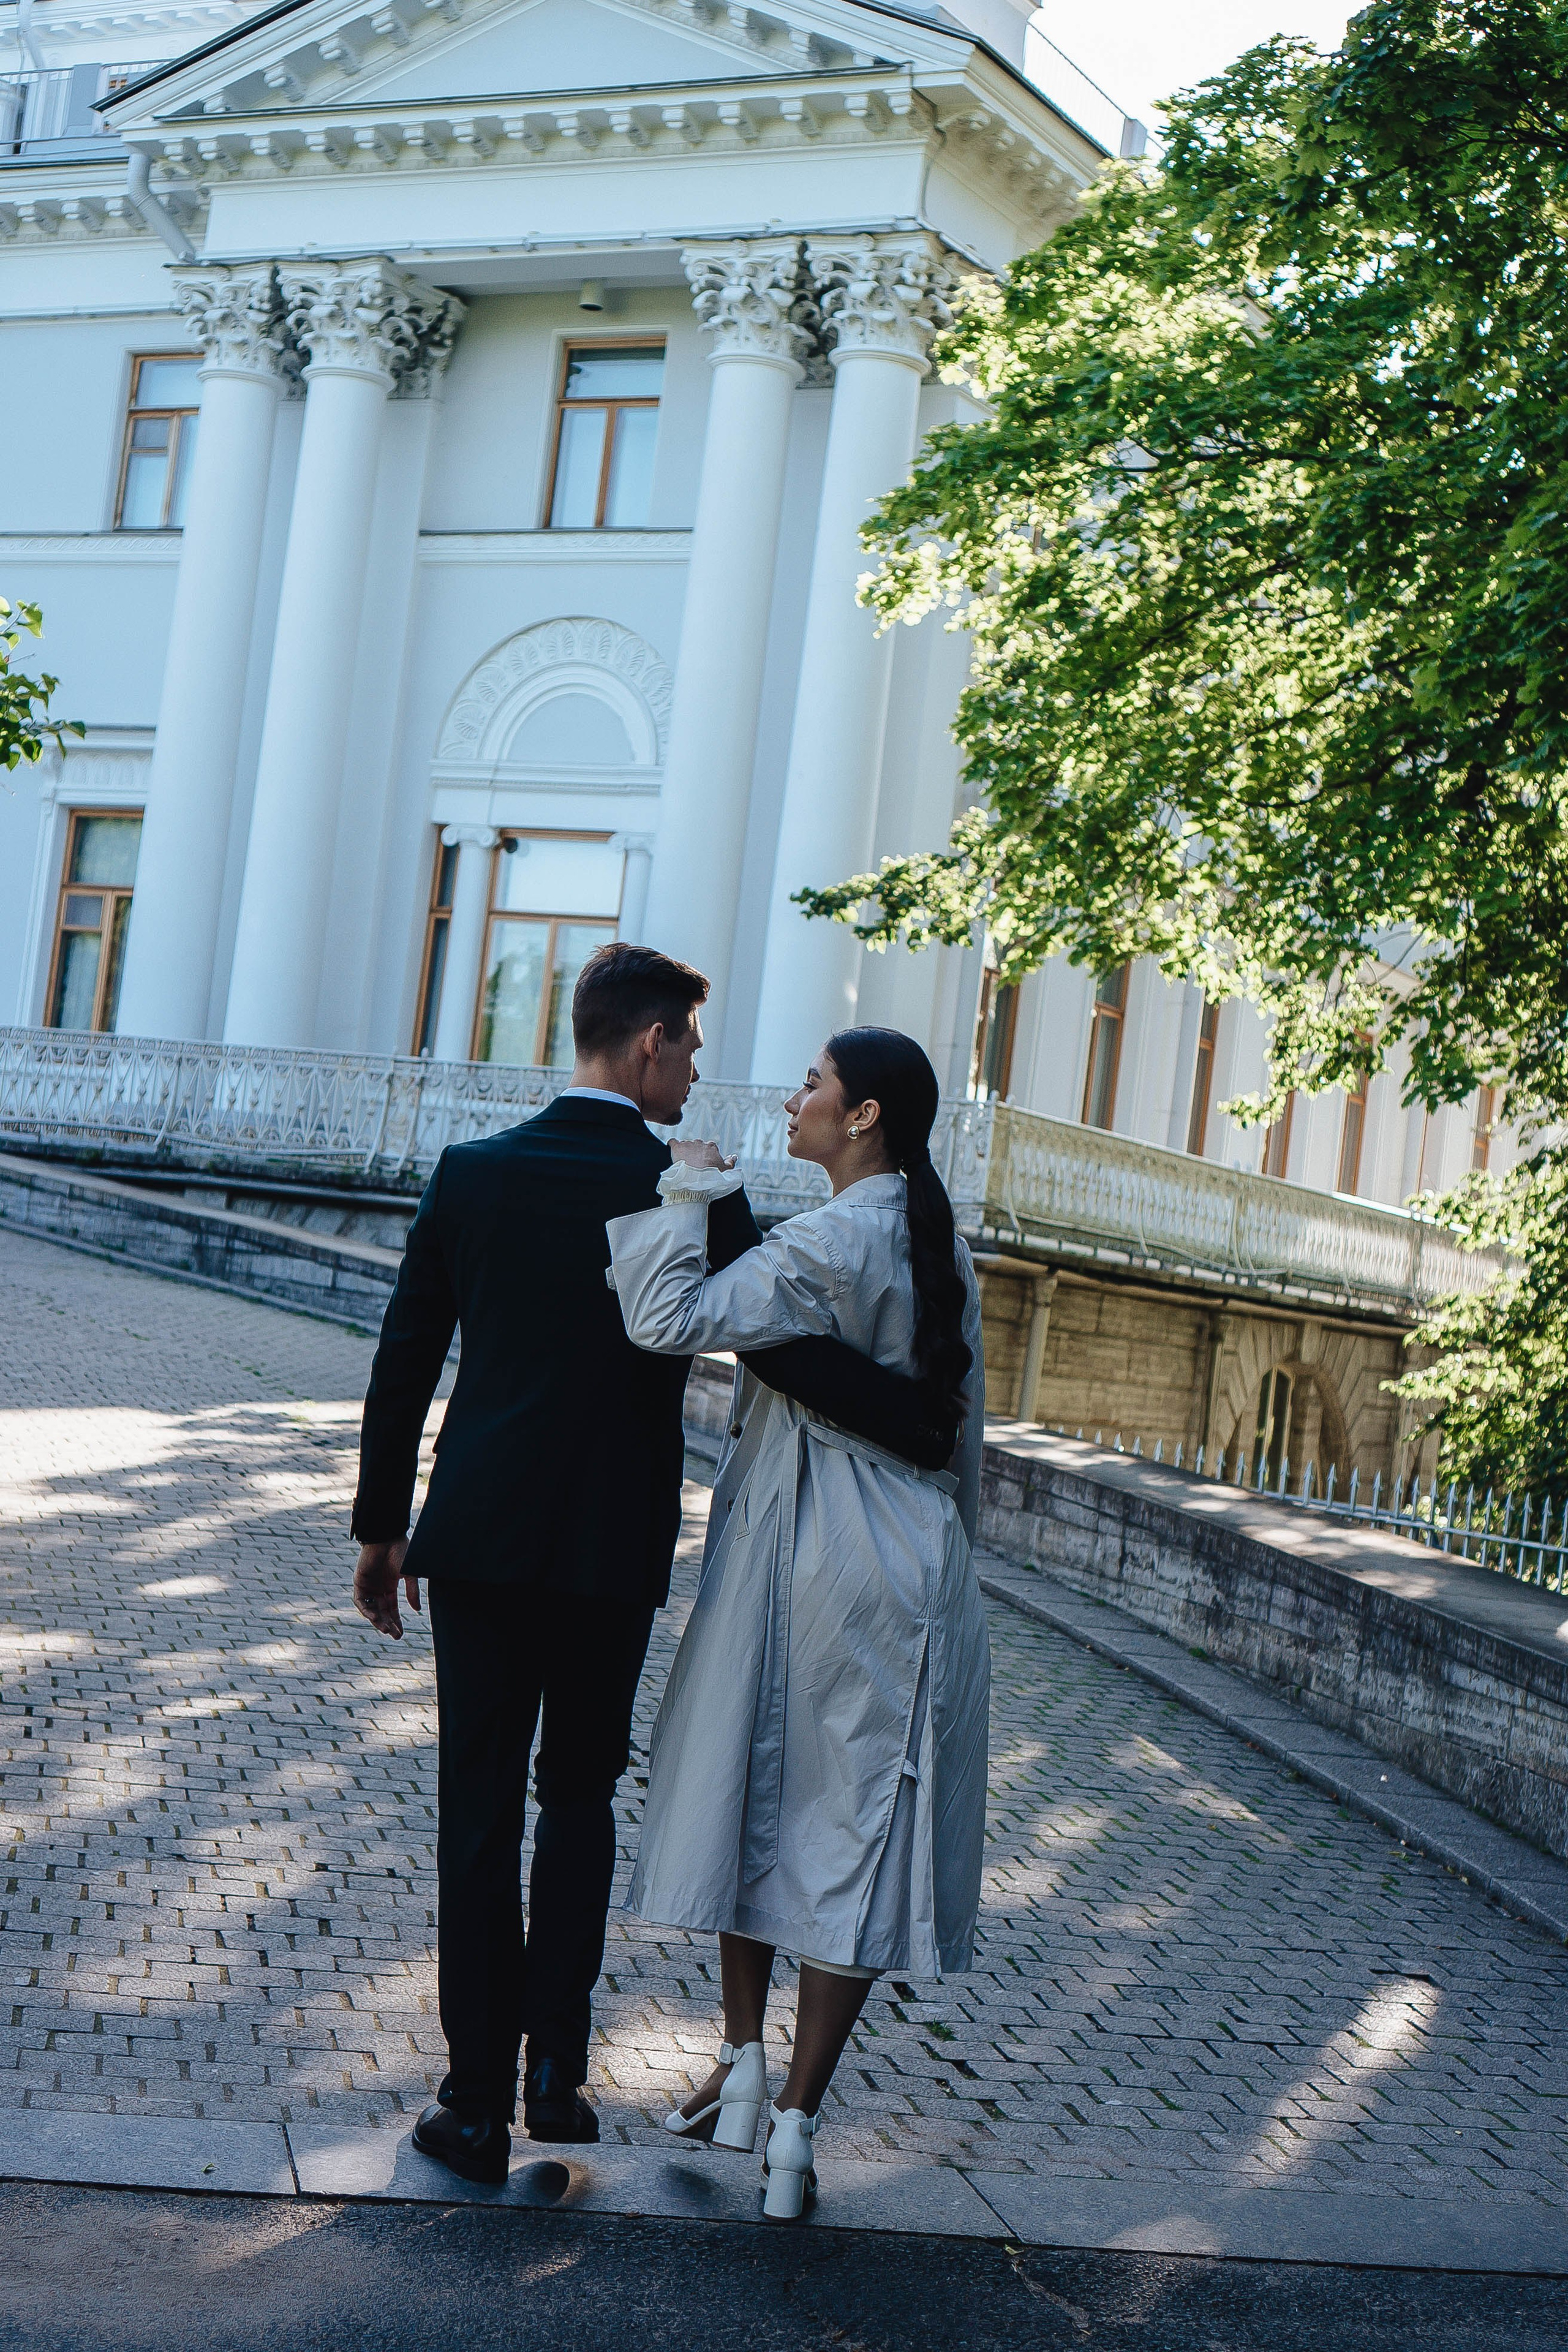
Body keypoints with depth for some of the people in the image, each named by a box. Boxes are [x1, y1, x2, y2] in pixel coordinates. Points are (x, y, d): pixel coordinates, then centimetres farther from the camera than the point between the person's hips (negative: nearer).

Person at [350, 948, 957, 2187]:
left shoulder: (472, 1173, 0)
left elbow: (405, 1360, 4)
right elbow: (794, 1354, -15)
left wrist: (382, 1526, 13)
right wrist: (937, 1430, -2)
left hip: (480, 1537, 2)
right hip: (614, 1549, -1)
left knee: (480, 1813, 8)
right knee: (581, 1792, 19)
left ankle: (480, 2101, 11)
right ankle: (556, 2059, 11)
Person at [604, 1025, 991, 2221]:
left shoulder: (831, 1244, -16)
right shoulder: (940, 1244, 8)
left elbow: (673, 1318, -25)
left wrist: (687, 1194, -11)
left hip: (801, 1558, -6)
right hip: (909, 1567, 6)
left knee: (755, 1796, 14)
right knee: (850, 1826, 7)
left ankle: (745, 2066, 23)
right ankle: (794, 2124, 9)